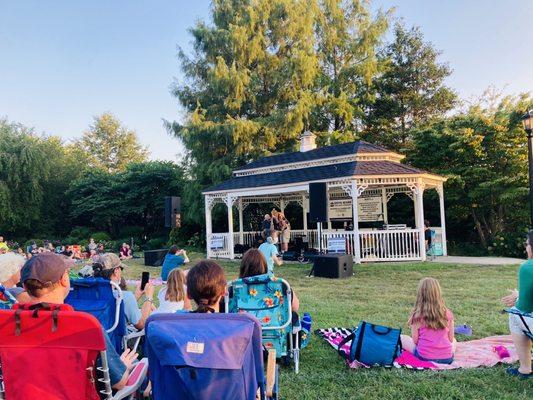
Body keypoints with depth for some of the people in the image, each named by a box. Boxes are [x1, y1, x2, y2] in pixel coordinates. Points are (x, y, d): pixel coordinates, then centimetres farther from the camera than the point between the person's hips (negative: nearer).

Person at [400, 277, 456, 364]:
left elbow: (415, 340, -7)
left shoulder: (417, 315, -12)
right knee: (454, 340, 33)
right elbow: (450, 339, 3)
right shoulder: (447, 314, -5)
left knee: (402, 338, 18)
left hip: (424, 358, -2)